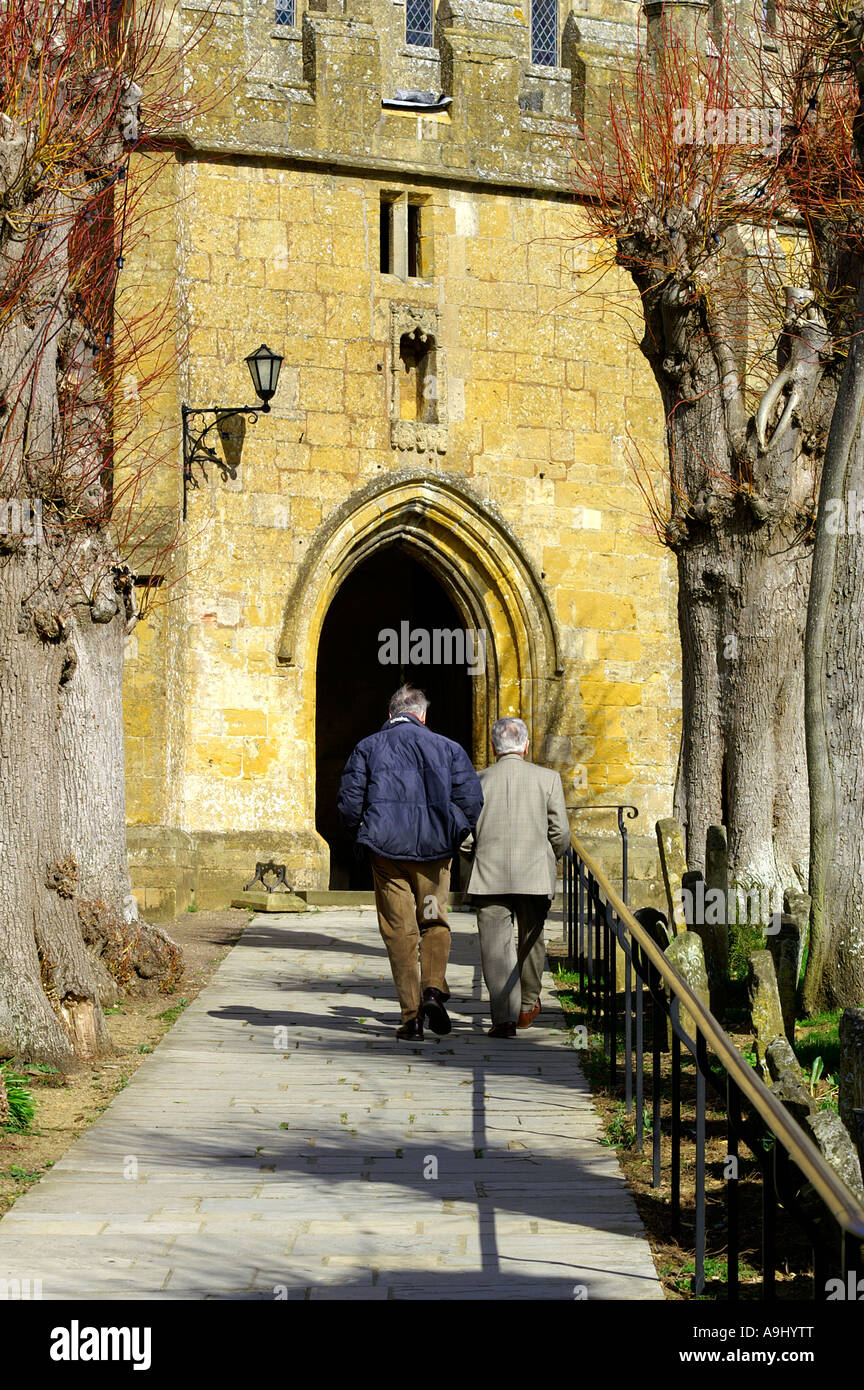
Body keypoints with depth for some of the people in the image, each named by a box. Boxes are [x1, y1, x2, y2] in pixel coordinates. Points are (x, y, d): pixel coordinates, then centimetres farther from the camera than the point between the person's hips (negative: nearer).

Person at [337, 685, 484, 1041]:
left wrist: (363, 837, 13)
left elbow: (349, 800, 0)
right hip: (433, 851, 0)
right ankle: (434, 989, -7)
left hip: (386, 851, 0)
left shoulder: (367, 748, 6)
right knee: (435, 923, 16)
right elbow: (470, 797, -1)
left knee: (399, 932, 4)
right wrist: (453, 837, 11)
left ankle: (411, 1016, 1)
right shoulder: (447, 748, 7)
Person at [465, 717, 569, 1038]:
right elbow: (560, 833, -2)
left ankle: (504, 1017, -9)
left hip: (489, 877, -1)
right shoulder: (548, 778, 2)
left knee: (495, 947, 0)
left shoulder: (478, 781, 3)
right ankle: (528, 1005, 32)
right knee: (531, 940, 20)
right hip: (534, 877, 1)